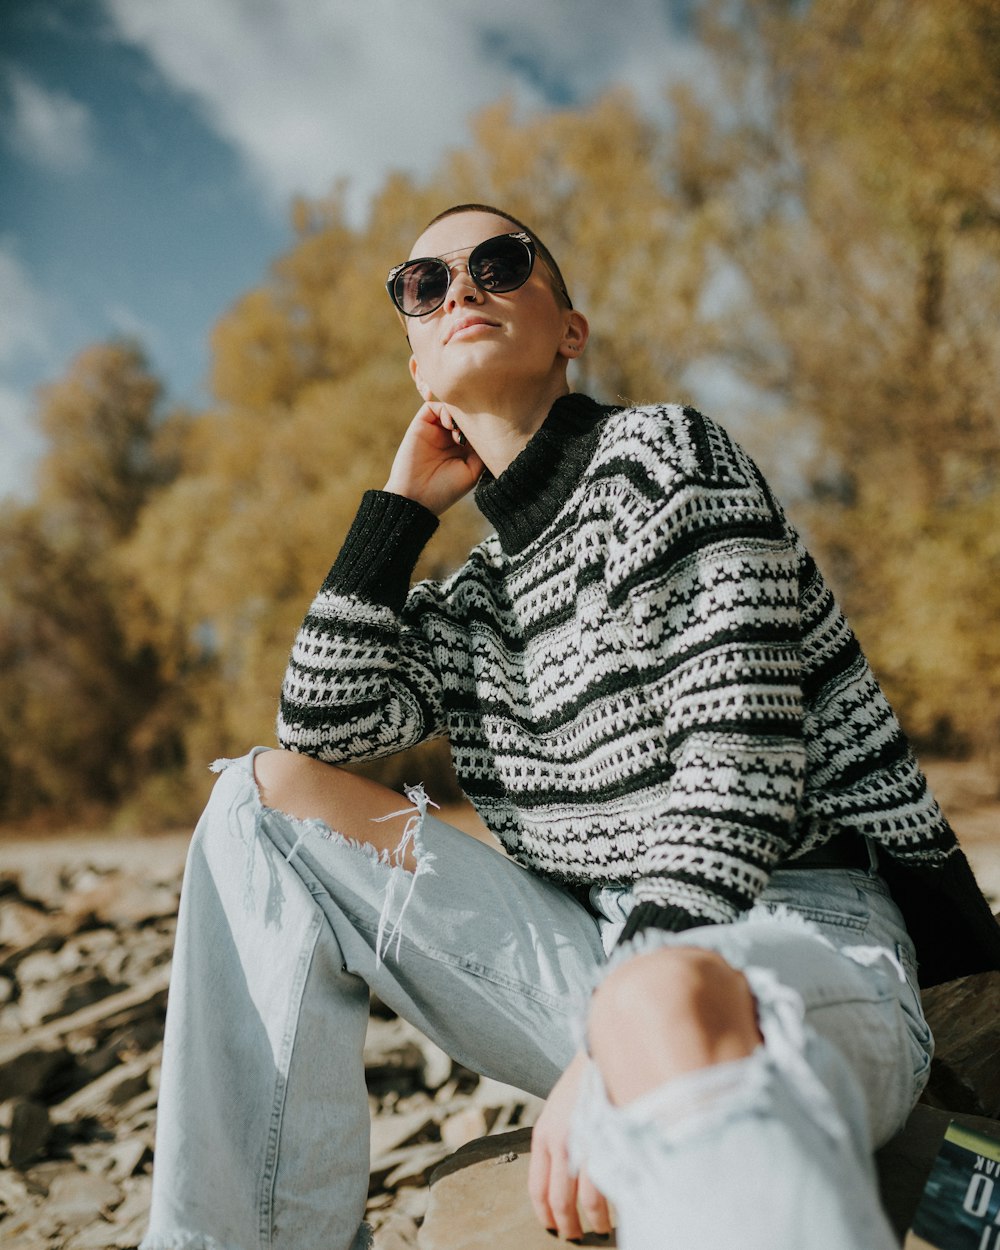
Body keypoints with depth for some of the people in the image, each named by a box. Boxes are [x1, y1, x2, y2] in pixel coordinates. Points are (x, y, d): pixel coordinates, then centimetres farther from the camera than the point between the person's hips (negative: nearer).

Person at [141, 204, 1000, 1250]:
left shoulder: (662, 453, -1)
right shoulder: (476, 595, 19)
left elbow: (737, 767, -13)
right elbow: (322, 724, 8)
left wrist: (617, 1037, -23)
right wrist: (401, 504, 10)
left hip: (796, 930, -7)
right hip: (611, 964, 7)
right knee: (267, 791, -1)